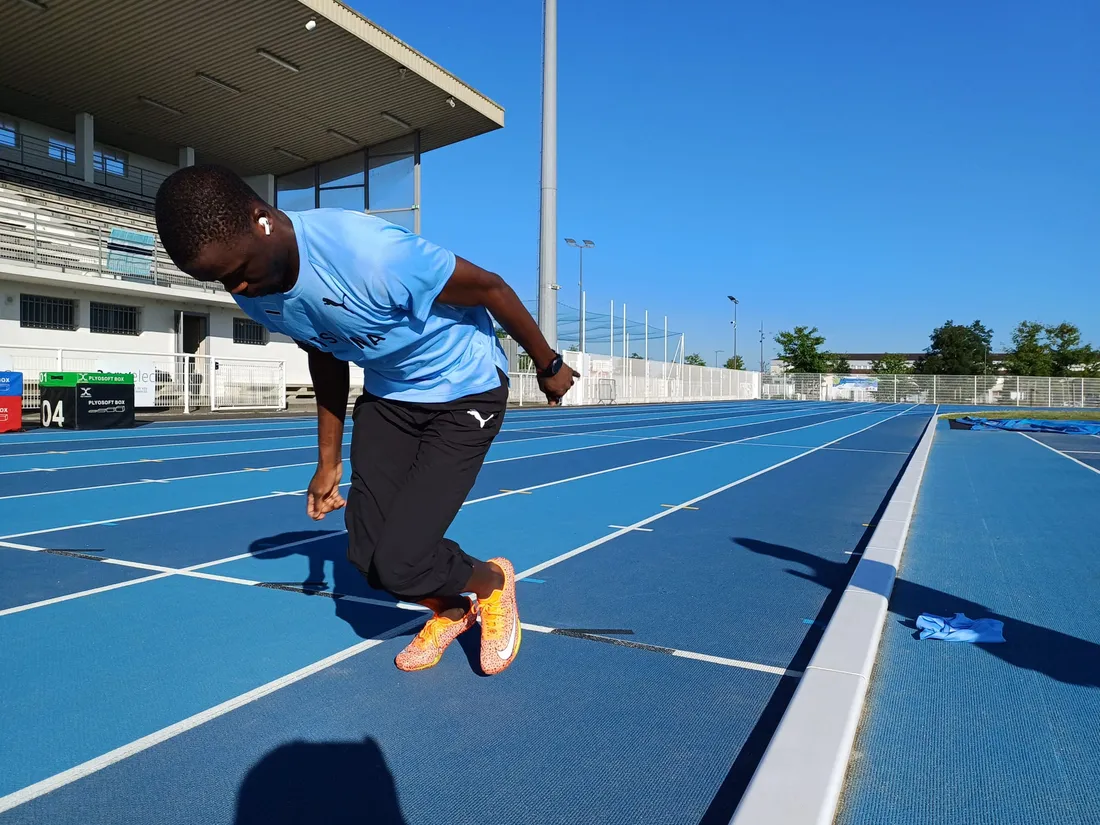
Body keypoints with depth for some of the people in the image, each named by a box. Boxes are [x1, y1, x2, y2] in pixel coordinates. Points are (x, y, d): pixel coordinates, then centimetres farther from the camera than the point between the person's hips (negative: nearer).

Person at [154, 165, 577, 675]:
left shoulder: (369, 253, -35)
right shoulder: (254, 295, -11)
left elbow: (489, 288, -21)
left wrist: (548, 365, -6)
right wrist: (328, 461, 13)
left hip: (466, 393, -6)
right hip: (386, 395, 7)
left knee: (399, 565, -13)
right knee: (367, 555, 0)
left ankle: (492, 581, 21)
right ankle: (451, 610, 31)